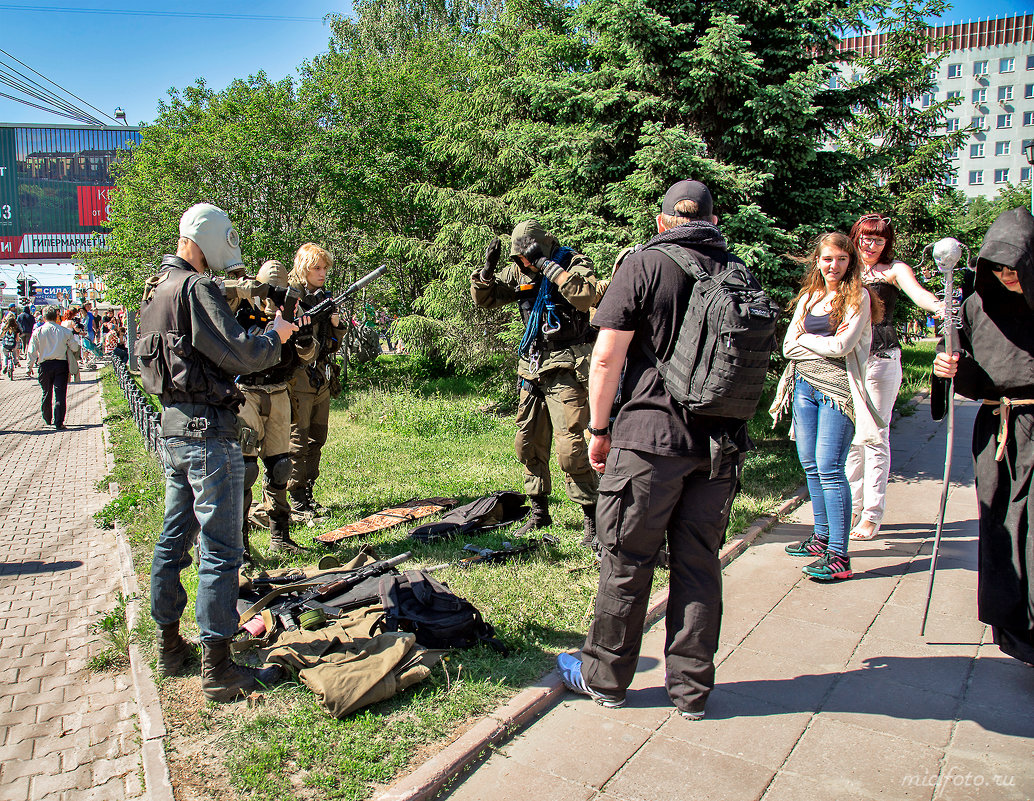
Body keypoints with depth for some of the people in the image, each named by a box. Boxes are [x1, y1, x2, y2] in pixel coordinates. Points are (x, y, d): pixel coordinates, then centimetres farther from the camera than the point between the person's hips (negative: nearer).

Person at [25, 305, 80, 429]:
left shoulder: (37, 332, -2)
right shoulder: (65, 331, -5)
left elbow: (32, 351, -1)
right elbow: (75, 348, 1)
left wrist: (29, 366, 8)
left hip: (45, 365, 1)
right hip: (61, 364, -1)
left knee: (46, 393, 17)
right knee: (60, 394, -1)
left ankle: (47, 419, 30)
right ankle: (58, 422, -6)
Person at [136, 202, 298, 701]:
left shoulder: (155, 289, 14)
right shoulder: (195, 288, -15)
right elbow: (238, 355, -19)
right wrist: (275, 335, -3)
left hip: (172, 430, 10)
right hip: (208, 433, -10)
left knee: (174, 540, 17)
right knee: (220, 551, -4)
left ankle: (170, 647, 30)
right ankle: (218, 670, 3)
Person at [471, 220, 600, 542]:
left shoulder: (573, 263, -6)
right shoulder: (518, 272, 10)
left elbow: (585, 295, -26)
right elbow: (485, 299, 16)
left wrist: (547, 264, -24)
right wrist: (487, 269, -2)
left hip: (565, 369, -7)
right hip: (532, 368, 7)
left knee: (570, 447, -12)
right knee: (528, 444, 10)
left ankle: (592, 517, 0)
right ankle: (539, 512, 24)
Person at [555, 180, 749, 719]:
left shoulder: (645, 263, -6)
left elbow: (606, 357, -10)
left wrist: (598, 429, 0)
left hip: (651, 437, -5)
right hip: (722, 443, 5)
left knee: (627, 563, 8)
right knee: (699, 564, 13)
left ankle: (604, 678, 24)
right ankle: (691, 688, 25)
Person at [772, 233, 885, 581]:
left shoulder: (857, 297, -3)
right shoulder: (808, 297, 15)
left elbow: (841, 346, -14)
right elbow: (788, 346, 8)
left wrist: (806, 339, 0)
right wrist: (825, 343, -6)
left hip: (837, 388, -6)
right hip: (804, 384, 6)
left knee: (829, 467, -11)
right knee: (810, 463, 10)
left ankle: (839, 555, -6)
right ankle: (822, 536, 25)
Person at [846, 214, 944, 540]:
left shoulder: (893, 269, 1)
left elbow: (916, 291, -18)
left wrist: (938, 306, -40)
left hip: (881, 359, -4)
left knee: (875, 438, -1)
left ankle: (872, 515, 8)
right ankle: (852, 507, 19)